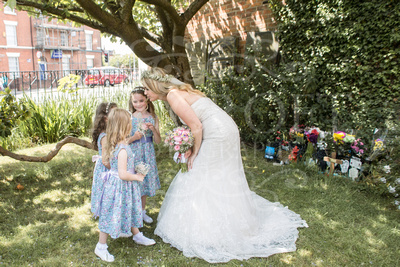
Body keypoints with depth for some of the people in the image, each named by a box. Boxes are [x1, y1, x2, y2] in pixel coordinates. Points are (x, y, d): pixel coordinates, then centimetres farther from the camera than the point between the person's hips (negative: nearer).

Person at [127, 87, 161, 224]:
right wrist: (133, 138, -23)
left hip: (148, 155, 3)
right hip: (133, 154, -3)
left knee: (145, 181, 14)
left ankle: (142, 211, 33)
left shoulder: (153, 118, 0)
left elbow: (158, 141, -1)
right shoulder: (129, 118, -7)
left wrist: (153, 129, -18)